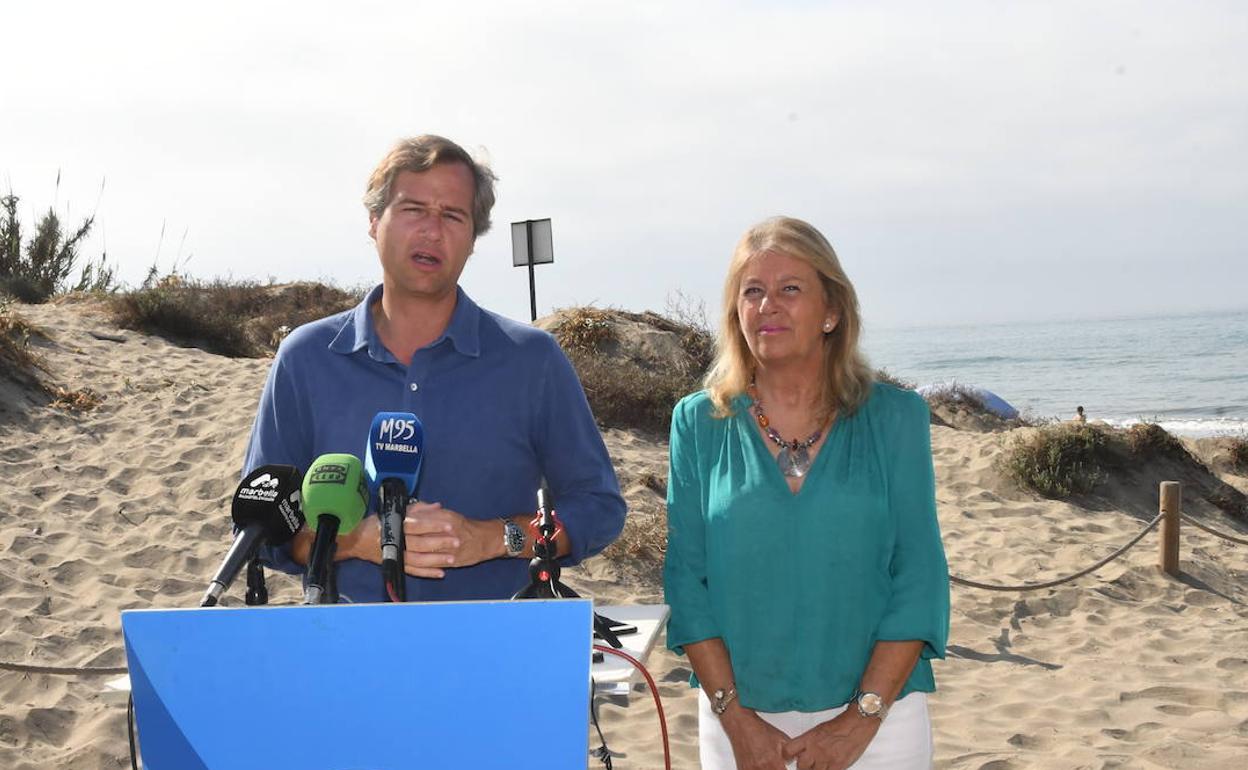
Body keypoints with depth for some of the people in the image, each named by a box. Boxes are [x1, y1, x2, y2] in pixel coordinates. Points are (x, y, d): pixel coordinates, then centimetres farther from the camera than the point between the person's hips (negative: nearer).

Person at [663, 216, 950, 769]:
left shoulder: (893, 419, -2)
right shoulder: (699, 423, 1)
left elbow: (919, 578, -5)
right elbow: (686, 578, -2)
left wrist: (861, 718, -12)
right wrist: (735, 717, -10)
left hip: (878, 718, -1)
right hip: (738, 720, 1)